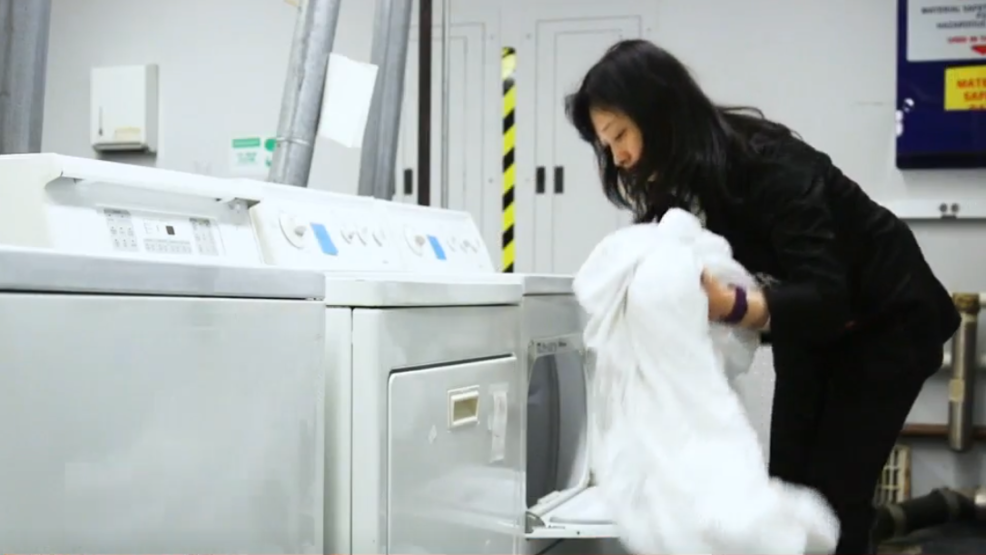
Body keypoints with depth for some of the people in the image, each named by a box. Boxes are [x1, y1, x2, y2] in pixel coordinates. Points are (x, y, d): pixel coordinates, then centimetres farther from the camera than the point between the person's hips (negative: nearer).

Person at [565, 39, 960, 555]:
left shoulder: (767, 161, -32)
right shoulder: (680, 178, -11)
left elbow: (826, 294, -38)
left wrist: (732, 305, -54)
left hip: (889, 321, -6)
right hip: (807, 327, 7)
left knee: (830, 492, -9)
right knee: (784, 483, 2)